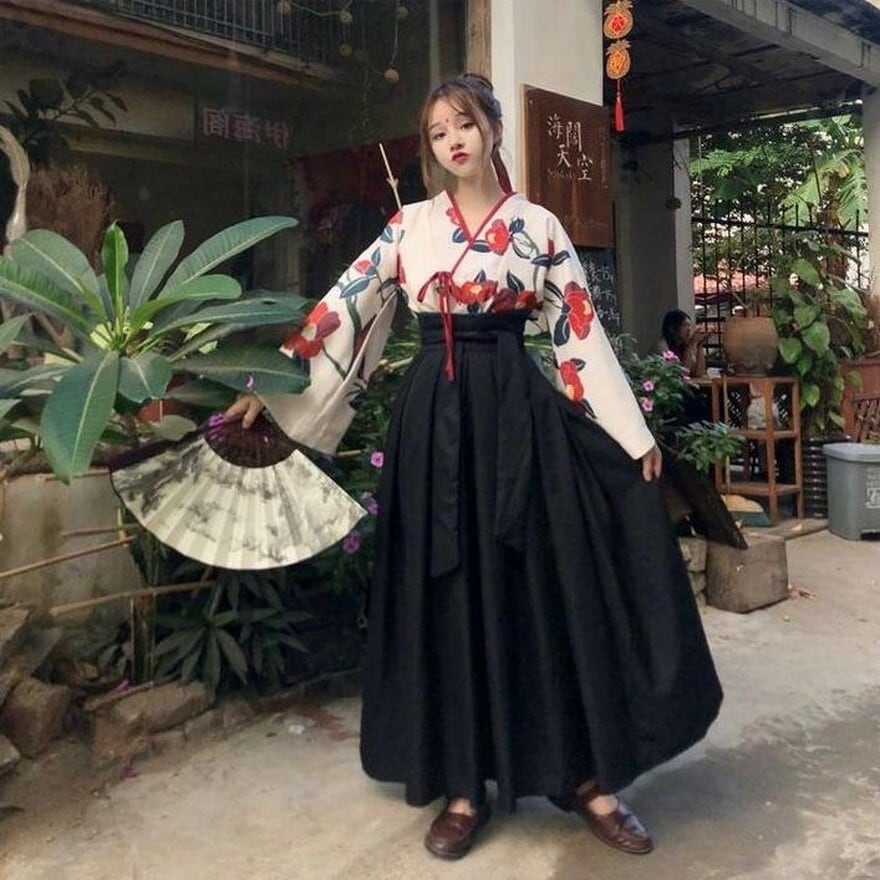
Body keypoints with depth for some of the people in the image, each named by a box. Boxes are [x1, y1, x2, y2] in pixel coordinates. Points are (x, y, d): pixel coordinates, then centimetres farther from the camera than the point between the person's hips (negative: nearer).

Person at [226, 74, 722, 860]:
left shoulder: (539, 227, 6)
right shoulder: (408, 226, 8)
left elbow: (582, 335, 5)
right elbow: (341, 309, 6)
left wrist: (633, 432, 4)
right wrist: (269, 386, 1)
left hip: (517, 412, -1)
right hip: (434, 416, 1)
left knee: (547, 588, 0)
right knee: (447, 597, 4)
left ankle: (589, 779, 15)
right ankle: (464, 787, 17)